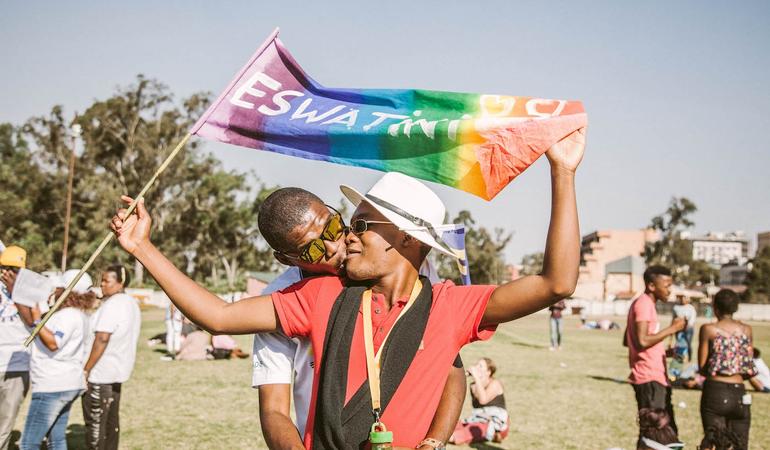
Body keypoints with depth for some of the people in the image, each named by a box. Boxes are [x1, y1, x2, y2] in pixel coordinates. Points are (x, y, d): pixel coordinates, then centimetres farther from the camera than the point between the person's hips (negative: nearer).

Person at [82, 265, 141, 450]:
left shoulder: (112, 305, -18)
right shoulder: (131, 303, 12)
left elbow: (101, 340, -23)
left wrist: (86, 370, -19)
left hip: (100, 374, -10)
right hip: (118, 371, 10)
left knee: (95, 423, -4)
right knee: (111, 421, 15)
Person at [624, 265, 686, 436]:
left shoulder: (645, 304, 18)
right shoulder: (644, 304, -13)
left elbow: (627, 341, 22)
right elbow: (642, 340, -25)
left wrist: (664, 351, 19)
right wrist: (672, 329, -17)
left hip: (655, 377, 10)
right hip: (649, 379, -10)